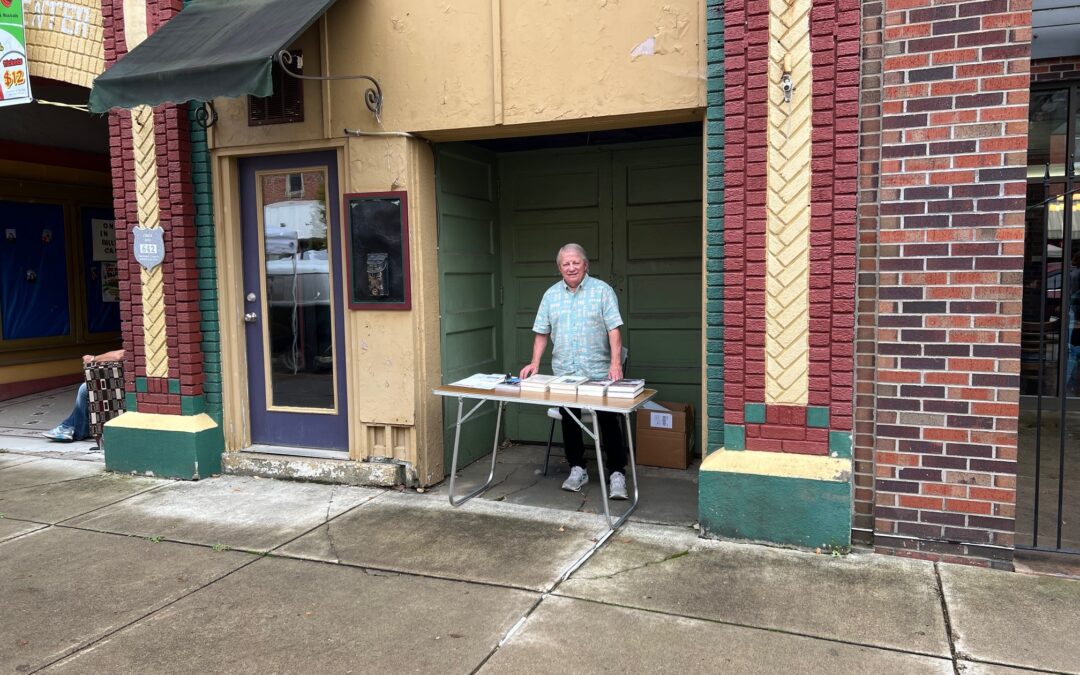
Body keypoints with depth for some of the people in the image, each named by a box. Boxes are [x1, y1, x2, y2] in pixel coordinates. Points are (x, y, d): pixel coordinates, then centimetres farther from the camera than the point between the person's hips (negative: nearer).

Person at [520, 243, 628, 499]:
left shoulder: (602, 291, -3)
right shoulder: (551, 295, 8)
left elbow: (614, 330, -9)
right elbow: (542, 333, 9)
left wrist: (616, 362, -20)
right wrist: (535, 363, -1)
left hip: (600, 373, -3)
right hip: (564, 373, 4)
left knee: (609, 423, -1)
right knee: (569, 423, 10)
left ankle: (617, 474, 7)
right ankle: (577, 469, 24)